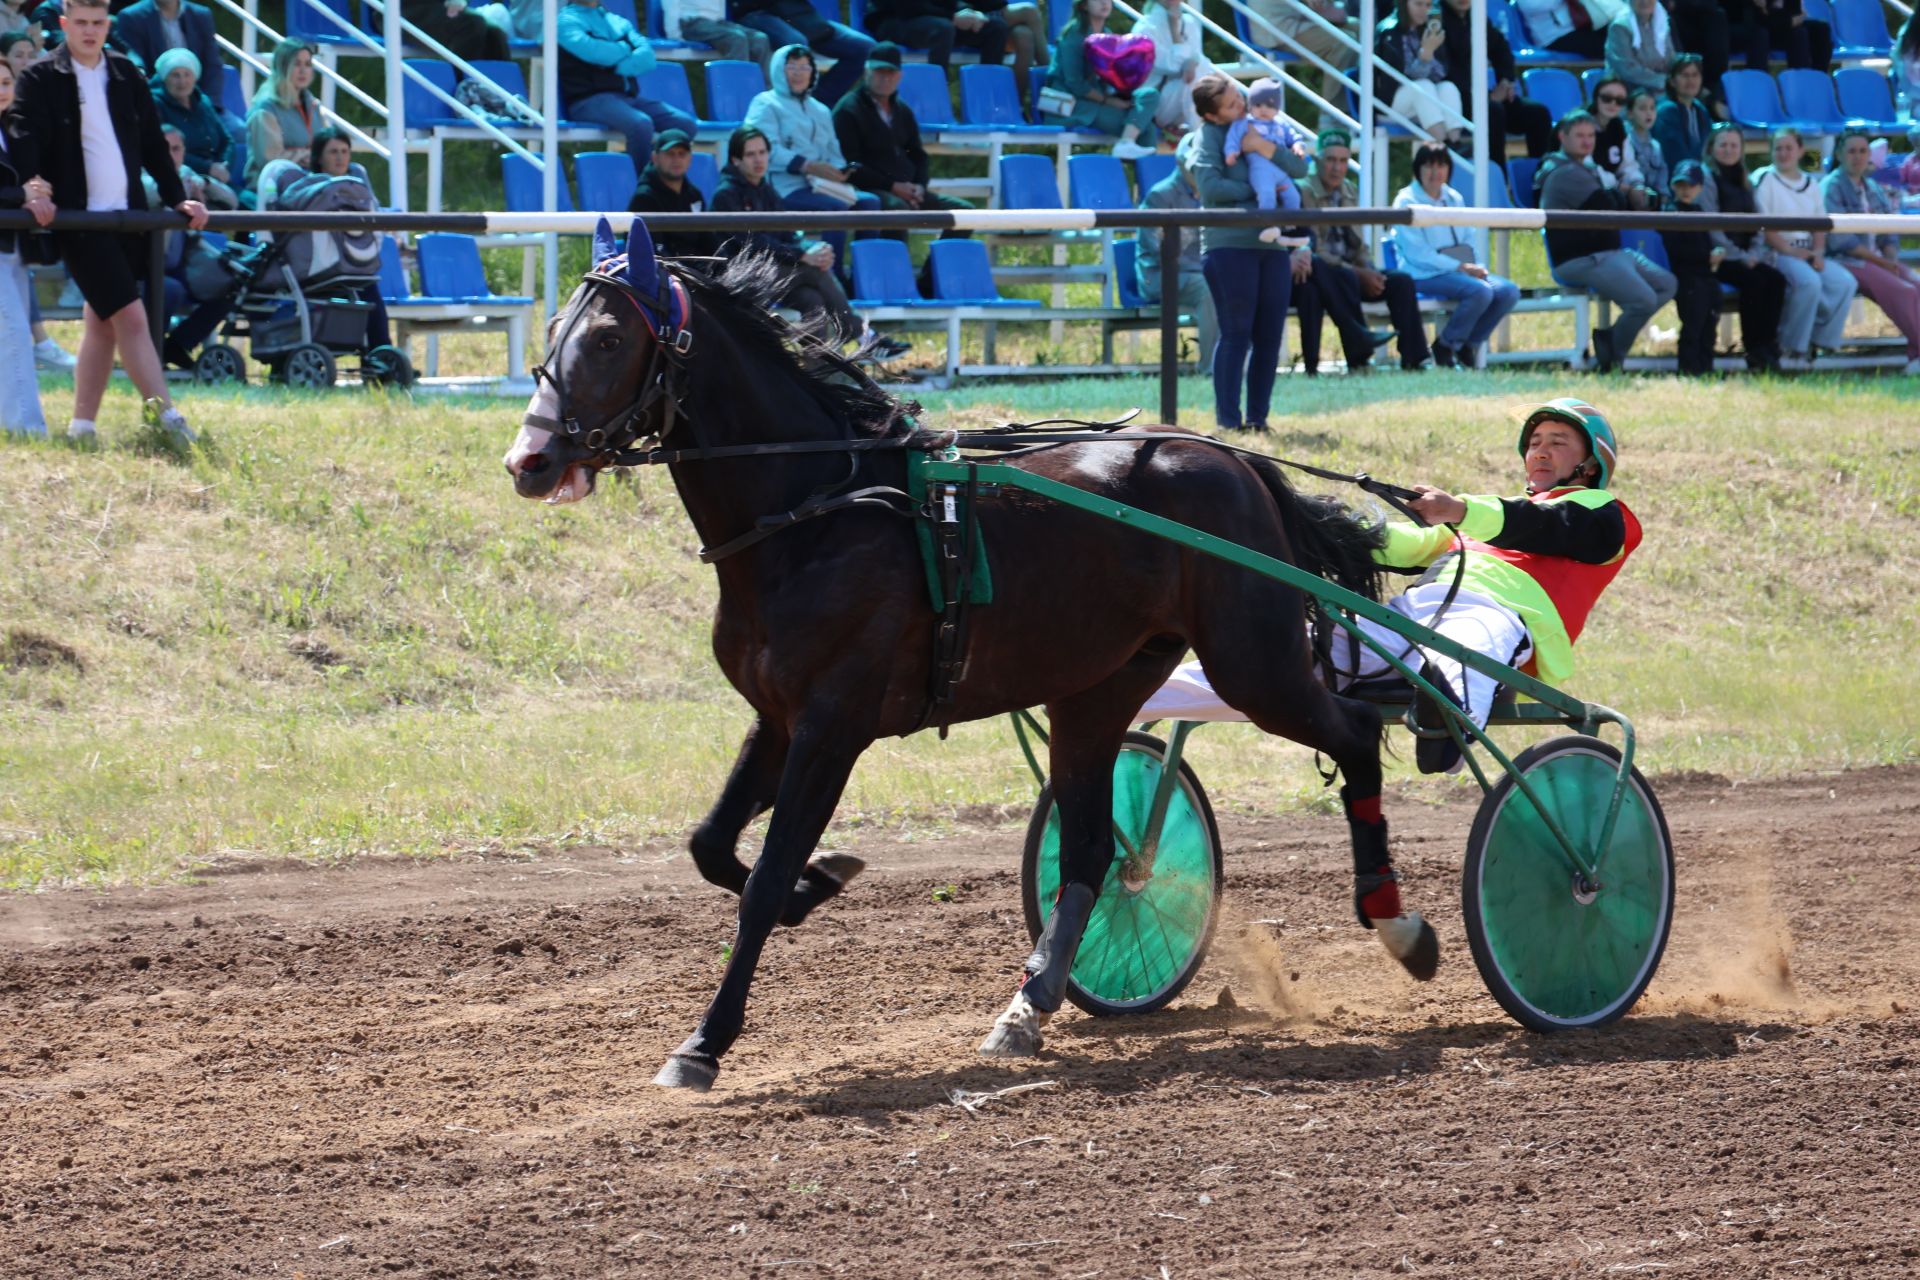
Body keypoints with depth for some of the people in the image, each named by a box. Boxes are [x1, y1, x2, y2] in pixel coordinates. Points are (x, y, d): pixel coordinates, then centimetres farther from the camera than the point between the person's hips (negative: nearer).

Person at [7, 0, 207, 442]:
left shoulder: (126, 75, 13)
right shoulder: (41, 79, -3)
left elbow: (152, 143, 17)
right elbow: (24, 138, -12)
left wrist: (176, 198, 13)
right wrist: (33, 183, -28)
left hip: (127, 216, 6)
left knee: (103, 323, 9)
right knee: (130, 316, -13)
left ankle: (82, 425, 15)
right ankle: (165, 416, -13)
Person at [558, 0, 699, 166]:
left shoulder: (618, 22, 21)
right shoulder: (567, 20, 4)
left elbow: (647, 57, 6)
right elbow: (593, 52, -13)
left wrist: (618, 67, -11)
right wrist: (625, 49, 5)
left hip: (628, 96, 6)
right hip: (590, 100, -6)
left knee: (686, 125, -13)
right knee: (641, 124, -33)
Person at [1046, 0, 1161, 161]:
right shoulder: (1075, 33, -8)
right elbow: (1074, 83, -15)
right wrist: (1109, 100, -17)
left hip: (1101, 97, 7)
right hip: (1073, 104, -7)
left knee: (1150, 96, -15)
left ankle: (1127, 142, -31)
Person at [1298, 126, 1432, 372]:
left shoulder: (1350, 191, 14)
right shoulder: (1304, 193, -11)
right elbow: (1314, 251, -16)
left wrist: (1370, 272, -4)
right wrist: (1358, 274, -21)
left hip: (1349, 272, 7)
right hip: (1318, 274, -7)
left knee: (1401, 281, -12)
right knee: (1346, 278, -38)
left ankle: (1413, 358, -16)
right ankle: (1358, 355, -35)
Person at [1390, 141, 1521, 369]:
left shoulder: (1455, 199, 18)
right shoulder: (1406, 202, -4)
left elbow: (1468, 240, 23)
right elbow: (1417, 253, -12)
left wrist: (1474, 266, -1)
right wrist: (1460, 267, -17)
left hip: (1459, 270, 7)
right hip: (1424, 275, -7)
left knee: (1509, 291, -16)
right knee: (1480, 291, -32)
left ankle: (1469, 344, 0)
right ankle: (1445, 347, -12)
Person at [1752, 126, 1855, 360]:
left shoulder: (1811, 183, 19)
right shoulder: (1764, 179, 1)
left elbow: (1820, 224, 14)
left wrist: (1818, 252, -5)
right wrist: (1789, 251, -16)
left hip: (1808, 252, 6)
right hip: (1776, 253, -6)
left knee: (1845, 282, -19)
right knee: (1809, 281, -34)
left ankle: (1821, 339, -9)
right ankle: (1794, 346, -20)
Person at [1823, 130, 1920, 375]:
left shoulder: (1873, 188, 19)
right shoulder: (1831, 187, -3)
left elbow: (1889, 234, 17)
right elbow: (1840, 240, -12)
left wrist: (1892, 260, -6)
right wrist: (1880, 262, -14)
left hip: (1879, 259, 7)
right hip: (1847, 261, -7)